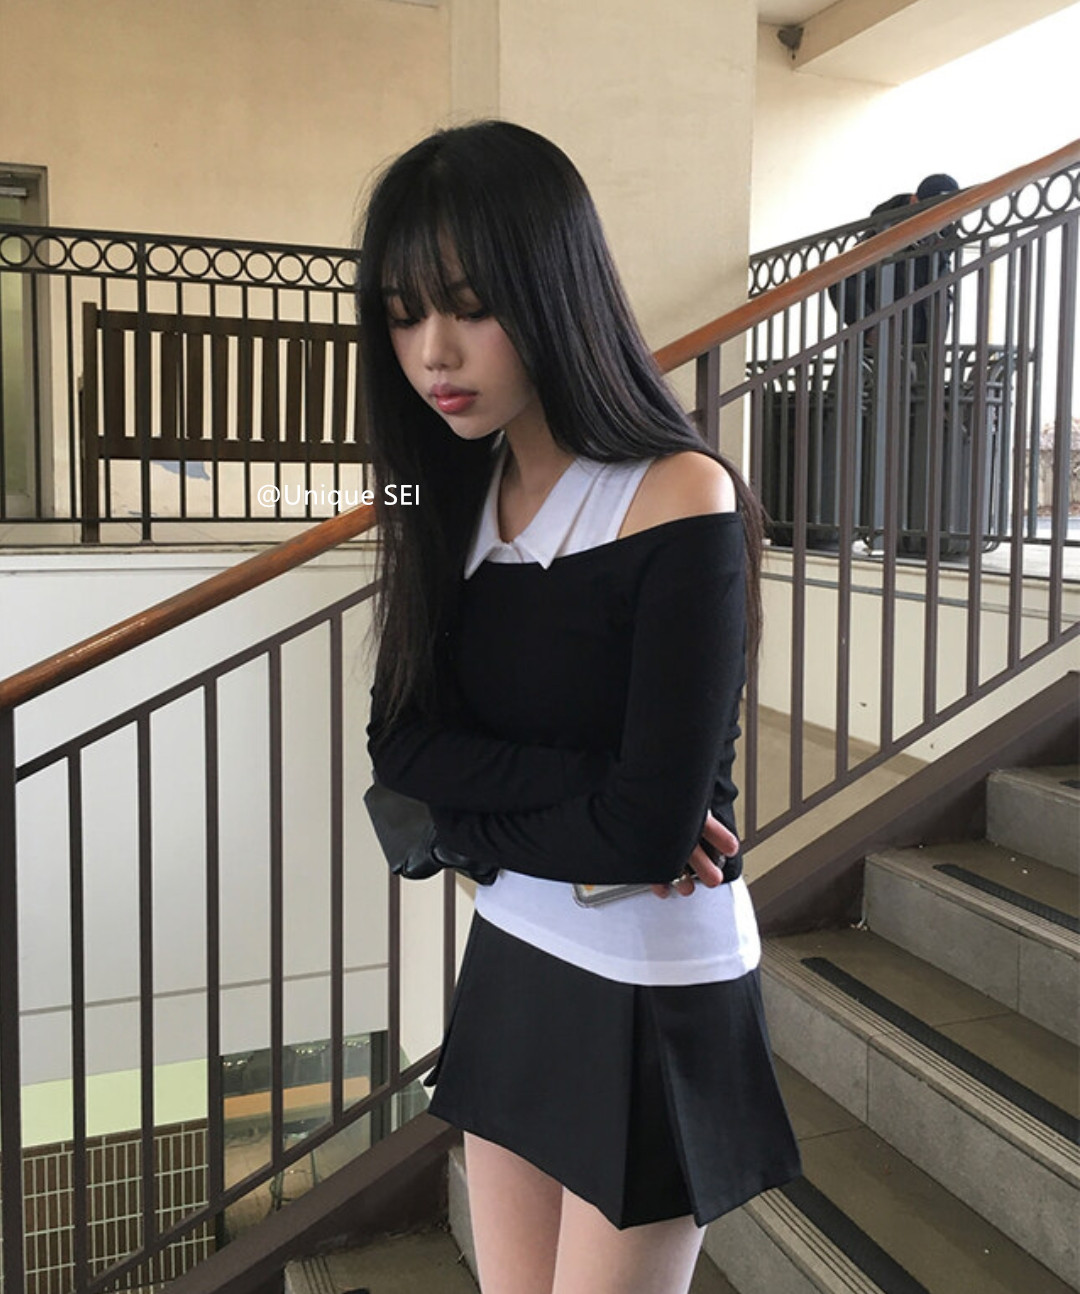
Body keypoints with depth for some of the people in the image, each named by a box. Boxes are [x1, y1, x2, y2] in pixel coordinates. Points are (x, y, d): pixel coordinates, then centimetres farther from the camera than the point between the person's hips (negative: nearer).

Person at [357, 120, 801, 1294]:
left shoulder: (681, 499, -19)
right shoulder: (459, 501, 1)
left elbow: (653, 826, -23)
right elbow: (400, 742, -6)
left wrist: (470, 814, -10)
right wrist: (579, 790, -19)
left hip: (654, 988, -6)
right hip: (514, 959, 6)